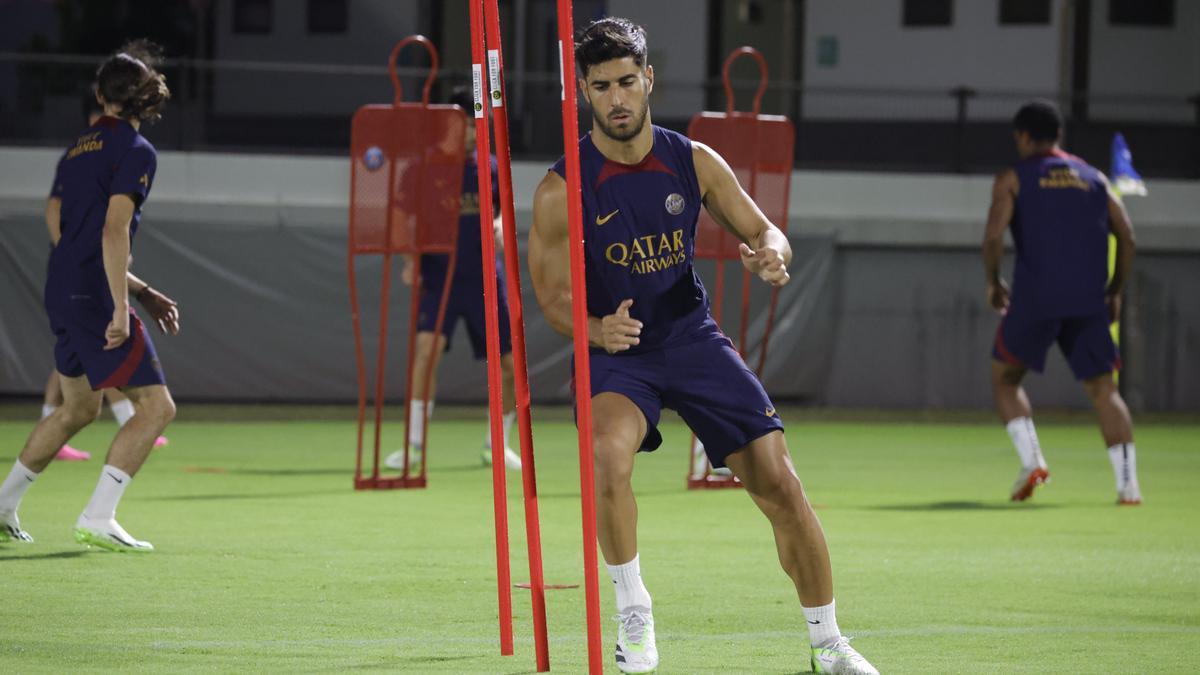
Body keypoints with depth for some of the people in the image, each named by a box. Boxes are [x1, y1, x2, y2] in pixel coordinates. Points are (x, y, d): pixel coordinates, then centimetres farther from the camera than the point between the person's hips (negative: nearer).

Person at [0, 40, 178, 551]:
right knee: (155, 405, -8)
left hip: (62, 292, 9)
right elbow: (114, 230, -20)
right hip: (95, 297, -9)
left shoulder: (81, 146, 14)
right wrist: (120, 306, -22)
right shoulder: (135, 151, -10)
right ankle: (97, 519, -15)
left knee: (78, 408, 23)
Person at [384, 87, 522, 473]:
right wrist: (411, 260, -12)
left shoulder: (490, 168, 5)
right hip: (439, 277, -3)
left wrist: (499, 226, -7)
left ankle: (497, 443, 25)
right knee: (427, 346, -26)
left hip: (483, 279, 3)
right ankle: (414, 443, -17)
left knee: (510, 365, 2)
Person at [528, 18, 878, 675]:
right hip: (617, 350, -3)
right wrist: (597, 330, -28)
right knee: (608, 453, -34)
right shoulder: (561, 189, -10)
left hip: (693, 337, 3)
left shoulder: (693, 162, -1)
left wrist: (772, 254, -19)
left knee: (780, 484, -4)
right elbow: (552, 294, -6)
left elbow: (764, 231, 7)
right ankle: (632, 609, -14)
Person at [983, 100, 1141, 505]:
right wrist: (1116, 290, 16)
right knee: (1102, 388, 5)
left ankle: (1030, 460, -5)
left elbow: (994, 235, -7)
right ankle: (1128, 483, -9)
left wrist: (993, 281, 8)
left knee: (1004, 377, 15)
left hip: (1035, 297, -3)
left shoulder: (1012, 179, 6)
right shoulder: (1094, 178, 16)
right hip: (1088, 300, 3)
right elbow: (1126, 236, 8)